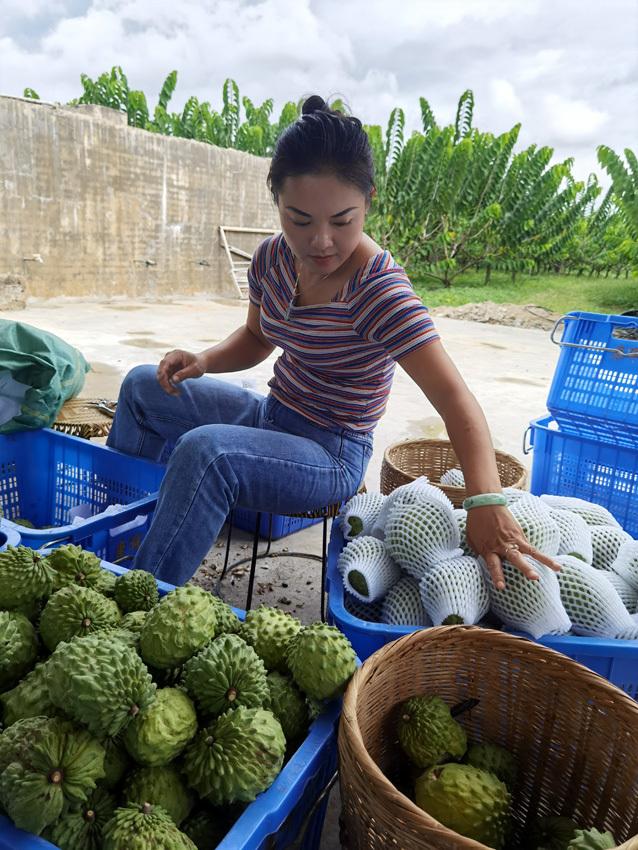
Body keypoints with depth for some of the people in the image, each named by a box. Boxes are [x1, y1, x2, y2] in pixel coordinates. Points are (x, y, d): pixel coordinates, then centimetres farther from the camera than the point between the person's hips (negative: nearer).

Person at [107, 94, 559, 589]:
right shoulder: (273, 258, -4)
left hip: (331, 457, -8)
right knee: (144, 386, 18)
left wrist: (486, 501, -45)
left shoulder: (379, 292, -26)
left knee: (205, 449, -36)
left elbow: (454, 398, -32)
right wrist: (203, 362, -7)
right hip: (271, 418, 8)